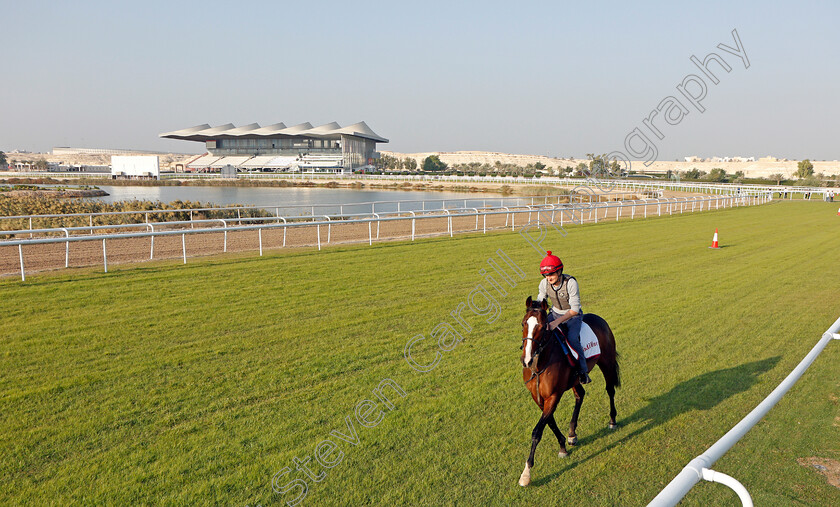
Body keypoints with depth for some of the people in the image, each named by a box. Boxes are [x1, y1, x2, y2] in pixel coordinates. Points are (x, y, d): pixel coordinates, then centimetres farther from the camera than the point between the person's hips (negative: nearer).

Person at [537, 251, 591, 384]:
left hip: (573, 315, -5)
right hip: (555, 313, 5)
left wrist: (557, 322, -38)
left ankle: (583, 371, -11)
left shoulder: (570, 282, -26)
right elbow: (540, 303, 1)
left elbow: (575, 309, -28)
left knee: (572, 338, -29)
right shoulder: (544, 283, -12)